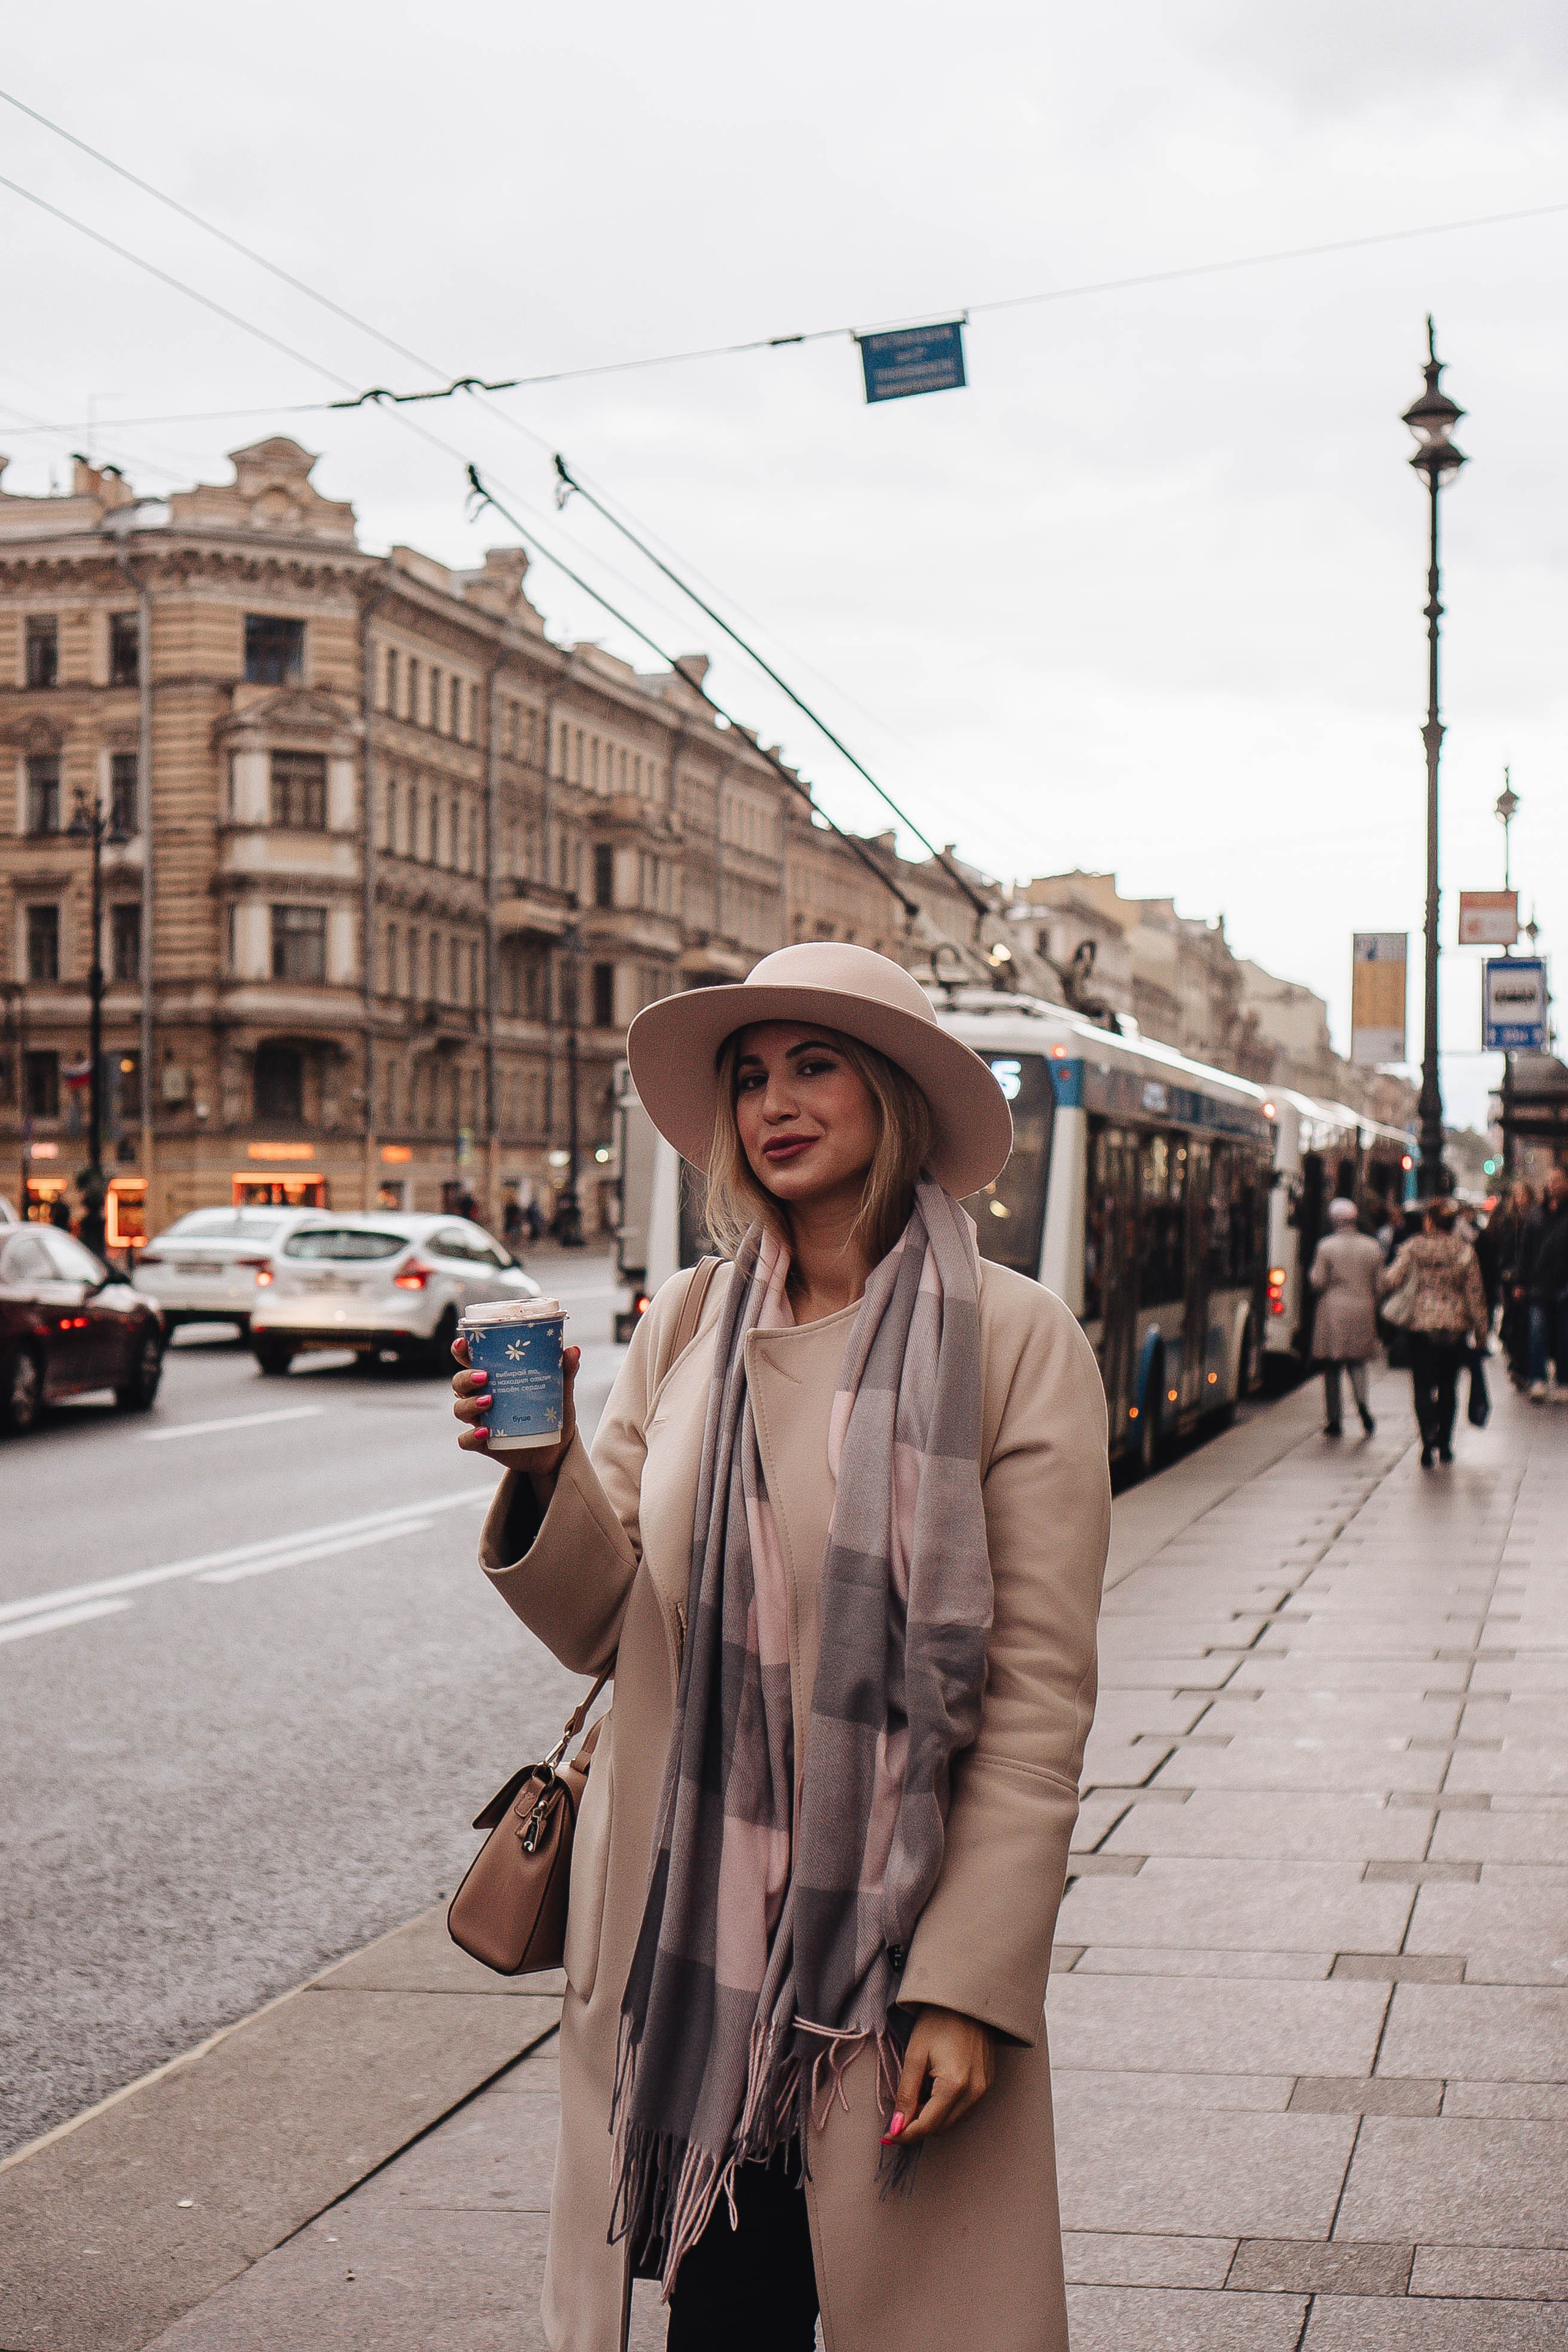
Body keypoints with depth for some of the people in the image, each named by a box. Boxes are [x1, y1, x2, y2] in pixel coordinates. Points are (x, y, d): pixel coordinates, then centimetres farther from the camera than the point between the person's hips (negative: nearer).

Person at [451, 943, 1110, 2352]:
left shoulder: (1015, 1342, -6)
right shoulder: (684, 1331, 6)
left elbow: (1039, 1698, -8)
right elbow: (599, 1627, 6)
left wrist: (969, 1987, -12)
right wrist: (547, 1474, -14)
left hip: (892, 1941, -3)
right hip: (685, 1938, 3)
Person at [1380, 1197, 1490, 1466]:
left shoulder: (1414, 1249, -4)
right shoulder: (1465, 1252, -2)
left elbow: (1391, 1281, -4)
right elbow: (1475, 1294, 0)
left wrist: (1382, 1276, 21)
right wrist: (1481, 1331, 6)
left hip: (1421, 1325, -2)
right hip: (1456, 1327, 2)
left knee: (1423, 1384, -1)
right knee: (1448, 1385, 15)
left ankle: (1429, 1434, -25)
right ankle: (1444, 1444, 20)